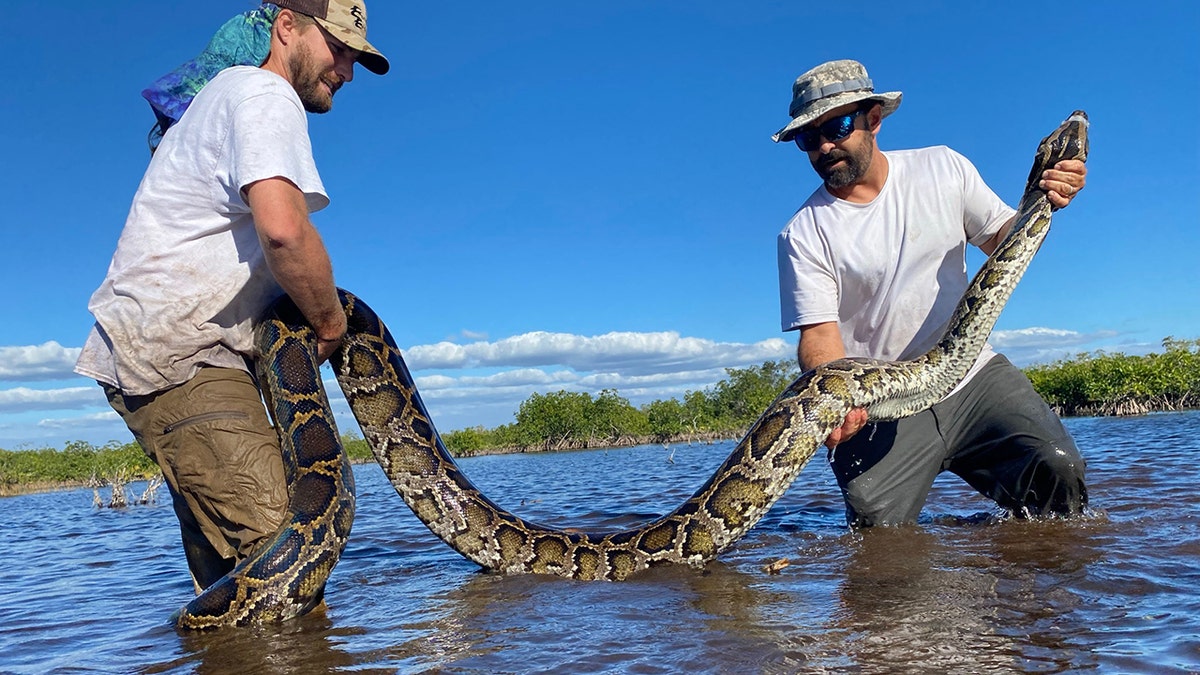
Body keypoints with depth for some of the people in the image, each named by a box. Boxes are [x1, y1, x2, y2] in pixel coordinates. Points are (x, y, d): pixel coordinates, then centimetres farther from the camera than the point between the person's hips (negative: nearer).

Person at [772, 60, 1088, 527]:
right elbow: (819, 335, -13)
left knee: (1058, 471, -17)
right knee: (878, 529, -15)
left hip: (971, 371, 2)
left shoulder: (942, 168, 3)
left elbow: (1001, 242, 13)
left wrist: (1039, 202, -10)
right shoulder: (803, 234, -6)